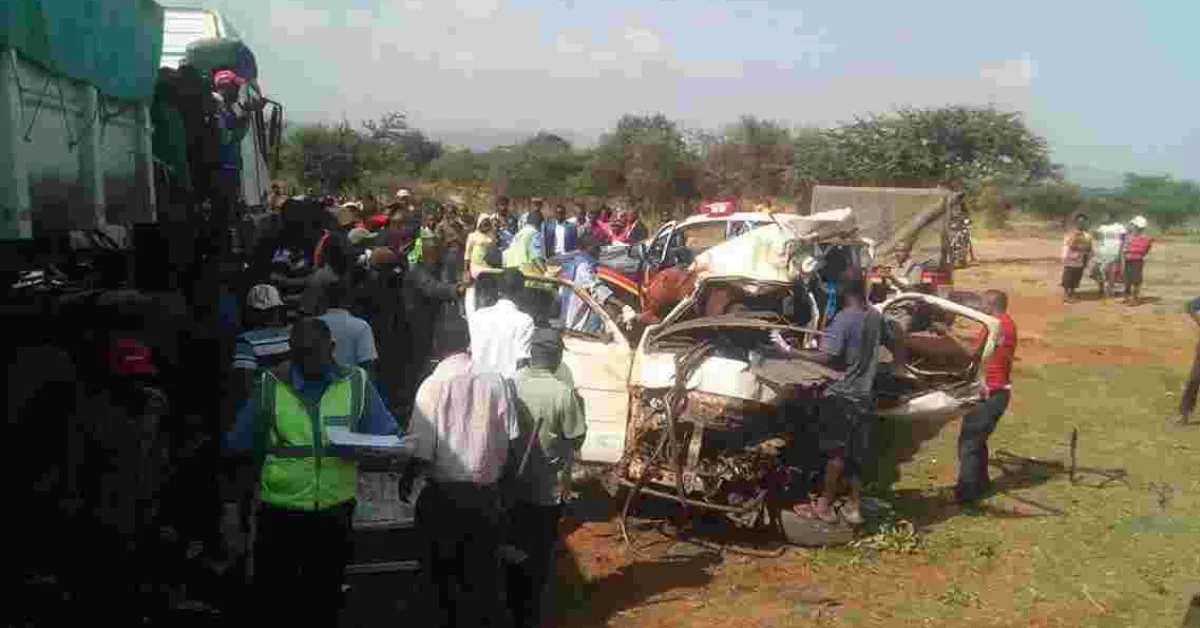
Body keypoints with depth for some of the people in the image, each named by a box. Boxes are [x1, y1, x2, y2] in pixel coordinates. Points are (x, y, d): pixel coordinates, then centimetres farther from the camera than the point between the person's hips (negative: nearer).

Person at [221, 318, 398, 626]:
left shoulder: (357, 384, -4)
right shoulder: (269, 385, -5)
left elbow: (388, 438, -2)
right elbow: (238, 445, 1)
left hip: (334, 511, 1)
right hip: (279, 511, -1)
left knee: (325, 596, 17)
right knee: (275, 595, 9)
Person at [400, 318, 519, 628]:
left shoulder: (432, 385, -14)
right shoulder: (495, 380, -6)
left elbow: (422, 450, -14)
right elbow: (511, 440, -1)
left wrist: (407, 480, 6)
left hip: (443, 493, -2)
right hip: (486, 492, 3)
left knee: (443, 570, 16)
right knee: (483, 569, 17)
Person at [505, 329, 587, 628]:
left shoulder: (510, 383, -8)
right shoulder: (563, 392, -19)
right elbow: (575, 440, -12)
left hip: (513, 483, 3)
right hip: (548, 488, -3)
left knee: (514, 548, 20)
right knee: (539, 553, 14)